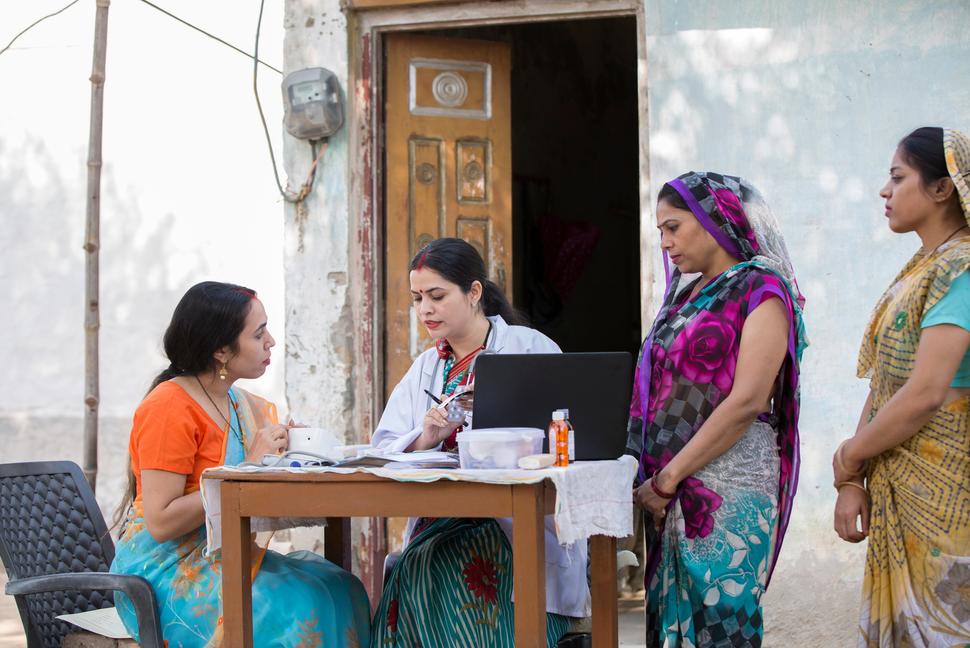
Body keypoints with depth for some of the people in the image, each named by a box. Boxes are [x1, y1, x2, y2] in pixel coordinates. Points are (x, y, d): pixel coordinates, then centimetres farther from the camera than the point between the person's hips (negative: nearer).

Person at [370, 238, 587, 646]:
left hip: (517, 526, -4)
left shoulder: (532, 349, 1)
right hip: (436, 530, 4)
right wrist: (425, 440, -13)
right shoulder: (424, 370, 18)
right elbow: (382, 454, 8)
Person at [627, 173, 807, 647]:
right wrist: (655, 478, 3)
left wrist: (668, 479, -15)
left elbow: (747, 401, -15)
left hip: (727, 480, -7)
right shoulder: (686, 293, 17)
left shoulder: (760, 289, -6)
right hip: (669, 486, 7)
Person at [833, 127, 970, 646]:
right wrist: (854, 480, -1)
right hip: (897, 486, 8)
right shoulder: (919, 271, 13)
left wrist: (849, 458, -8)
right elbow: (883, 382, 9)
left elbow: (925, 394, -21)